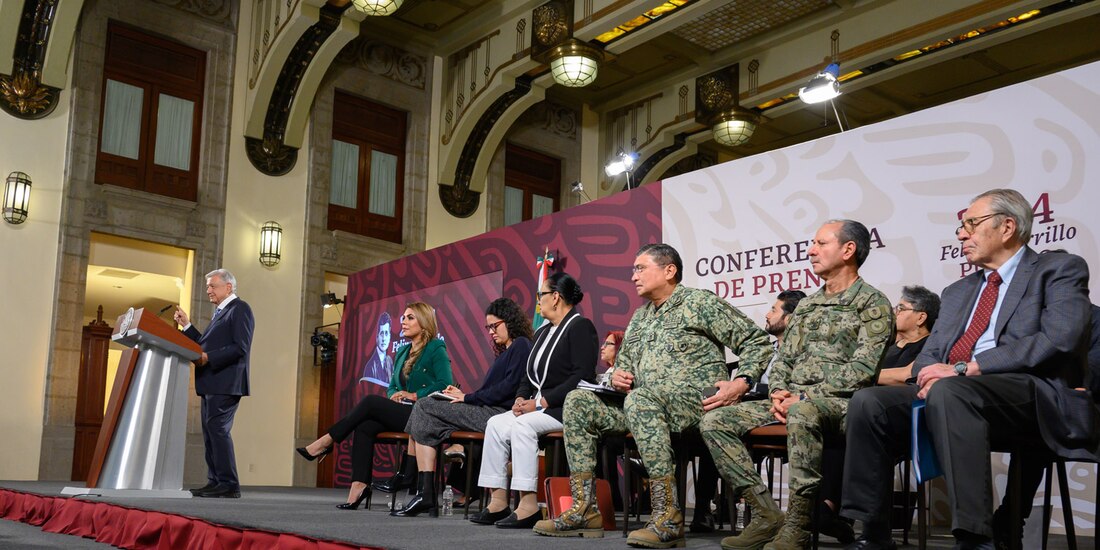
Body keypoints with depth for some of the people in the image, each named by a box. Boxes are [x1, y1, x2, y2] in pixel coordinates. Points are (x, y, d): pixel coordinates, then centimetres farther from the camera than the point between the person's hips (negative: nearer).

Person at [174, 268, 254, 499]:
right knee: (210, 431, 8)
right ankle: (215, 482, 12)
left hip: (226, 383, -10)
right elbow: (205, 344, 21)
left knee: (218, 429, -13)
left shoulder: (240, 308, -7)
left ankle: (229, 485, -11)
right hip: (212, 384, 10)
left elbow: (241, 348, -17)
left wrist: (208, 358, -20)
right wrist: (187, 325, 16)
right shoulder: (220, 311, 23)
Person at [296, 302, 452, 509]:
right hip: (401, 413, 7)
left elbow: (445, 384, -13)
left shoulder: (436, 349, -2)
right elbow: (391, 387, 24)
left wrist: (414, 396, -13)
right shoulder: (402, 352, 21)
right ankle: (359, 485, -26)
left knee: (370, 402, -20)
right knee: (364, 426, -20)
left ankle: (326, 443, -9)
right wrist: (393, 395, 1)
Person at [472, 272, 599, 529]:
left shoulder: (580, 327, -8)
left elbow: (583, 376, -20)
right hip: (540, 407, 9)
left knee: (522, 425, -30)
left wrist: (541, 402, -20)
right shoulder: (543, 332, 19)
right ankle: (498, 501, -14)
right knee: (496, 423, -11)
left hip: (566, 409, -8)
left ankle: (528, 504, -27)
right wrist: (521, 398, -1)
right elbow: (528, 375, 21)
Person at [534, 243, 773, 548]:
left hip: (693, 401, -7)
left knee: (639, 399, -37)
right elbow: (623, 361, 31)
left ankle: (668, 517, -36)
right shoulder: (640, 317, 21)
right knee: (578, 401, -6)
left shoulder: (700, 303, 0)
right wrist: (617, 376, 7)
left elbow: (757, 341, -2)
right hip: (644, 406, 8)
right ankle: (584, 510, -11)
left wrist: (743, 382, -18)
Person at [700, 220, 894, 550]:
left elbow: (863, 370, -12)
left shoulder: (873, 304, -1)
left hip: (840, 403, -7)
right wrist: (778, 393, -2)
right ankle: (767, 516, -14)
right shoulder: (806, 306, 22)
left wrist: (804, 397, -18)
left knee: (803, 414, -42)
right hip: (794, 401, 7)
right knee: (716, 422, -11)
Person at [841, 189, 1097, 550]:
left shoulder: (1059, 270, 7)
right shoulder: (958, 291, 27)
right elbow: (929, 354, 21)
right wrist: (933, 374, -6)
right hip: (951, 393, 6)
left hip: (1032, 395, -6)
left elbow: (1058, 339, -11)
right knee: (869, 401, -17)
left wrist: (964, 368, -15)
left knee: (950, 392, -37)